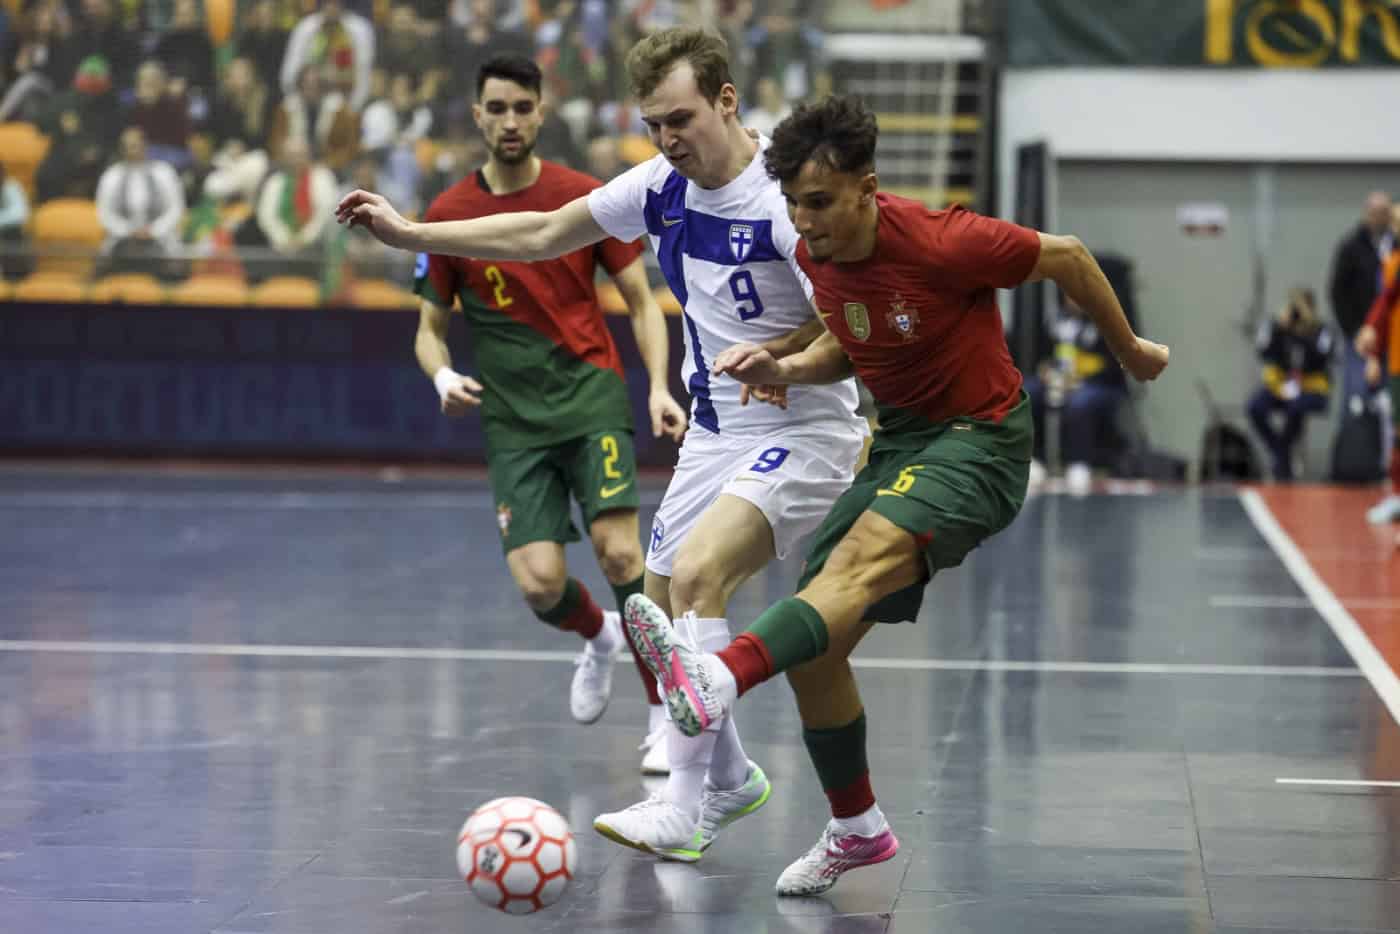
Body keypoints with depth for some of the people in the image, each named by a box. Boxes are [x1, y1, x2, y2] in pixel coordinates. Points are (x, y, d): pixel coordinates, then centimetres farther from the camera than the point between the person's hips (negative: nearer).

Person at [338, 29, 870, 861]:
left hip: (803, 432, -8)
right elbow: (541, 235, 10)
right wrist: (410, 234, 9)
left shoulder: (785, 199, -21)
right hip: (716, 434, 8)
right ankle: (731, 782, 33)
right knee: (663, 610, 10)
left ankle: (685, 813, -24)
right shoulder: (663, 184, 0)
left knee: (697, 572, -27)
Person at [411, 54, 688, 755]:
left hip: (590, 392, -1)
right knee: (540, 585, -11)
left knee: (619, 553, -20)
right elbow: (430, 327, 10)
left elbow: (641, 302, 6)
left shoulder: (586, 198, 0)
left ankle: (666, 714, -4)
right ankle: (599, 639, 27)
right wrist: (444, 378, -12)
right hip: (512, 417, 1)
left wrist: (658, 387, -9)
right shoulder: (448, 214, 3)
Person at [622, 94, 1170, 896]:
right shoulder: (818, 255, -2)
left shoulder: (941, 243, -22)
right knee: (813, 649, 1)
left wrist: (1129, 349, 7)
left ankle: (718, 681, -61)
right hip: (900, 439, 8)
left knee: (864, 554, -37)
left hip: (981, 439, -8)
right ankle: (857, 829, 21)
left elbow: (1066, 257, -7)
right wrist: (786, 371, -4)